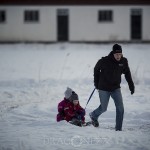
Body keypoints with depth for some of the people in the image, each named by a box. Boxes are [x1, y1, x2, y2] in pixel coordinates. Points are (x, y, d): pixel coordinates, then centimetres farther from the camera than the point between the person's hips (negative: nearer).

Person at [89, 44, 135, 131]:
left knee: (120, 108, -7)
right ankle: (94, 115, 40)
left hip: (116, 88, 3)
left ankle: (118, 128, 2)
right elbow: (96, 70, 0)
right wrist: (96, 83, 3)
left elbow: (127, 74, 8)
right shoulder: (104, 61, -19)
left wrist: (131, 85, 2)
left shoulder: (124, 61, -8)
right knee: (103, 108, 7)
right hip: (104, 89, -3)